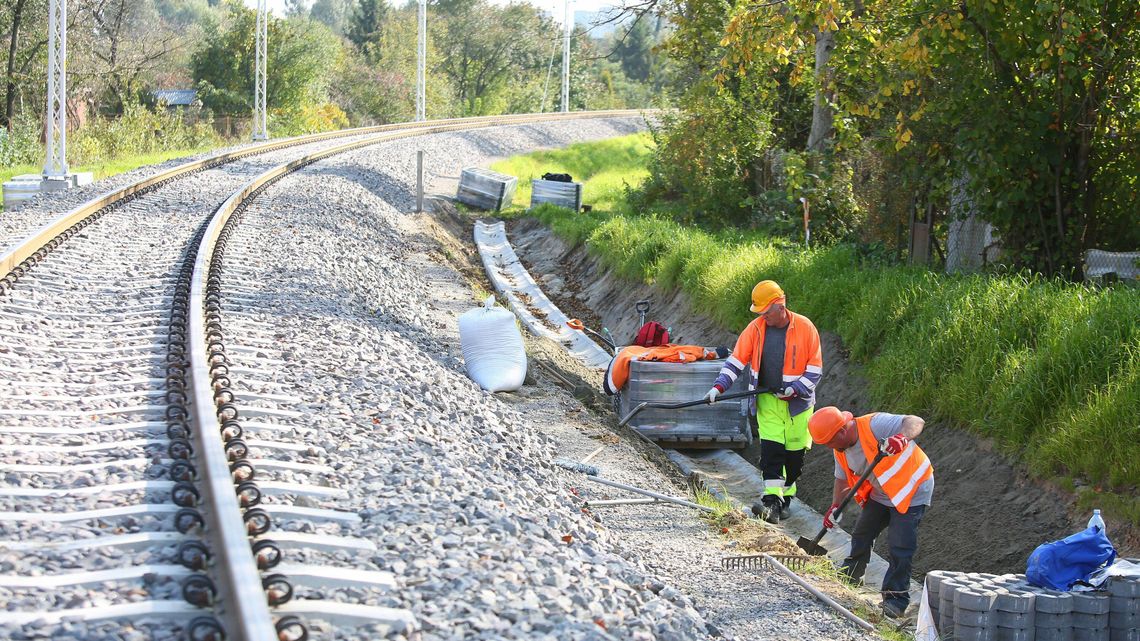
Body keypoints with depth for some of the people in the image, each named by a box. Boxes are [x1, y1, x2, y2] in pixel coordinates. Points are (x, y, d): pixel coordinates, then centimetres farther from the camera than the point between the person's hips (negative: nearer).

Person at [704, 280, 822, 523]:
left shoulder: (805, 328, -8)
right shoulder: (755, 328, -1)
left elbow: (815, 368, -4)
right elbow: (737, 360, 2)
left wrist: (795, 389, -17)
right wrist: (719, 387, -9)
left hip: (798, 401, -1)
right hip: (768, 400, 1)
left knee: (794, 453, 5)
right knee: (771, 449, -12)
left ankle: (786, 499, 21)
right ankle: (771, 503, -19)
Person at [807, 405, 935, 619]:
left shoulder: (874, 425, -30)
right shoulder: (841, 451, -4)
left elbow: (916, 422, -37)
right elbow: (843, 479, 10)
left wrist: (902, 437, -57)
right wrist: (835, 507, -2)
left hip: (911, 490, -8)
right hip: (880, 493, 8)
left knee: (899, 548, -10)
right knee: (862, 534, 17)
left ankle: (896, 598, 0)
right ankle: (850, 575, 40)